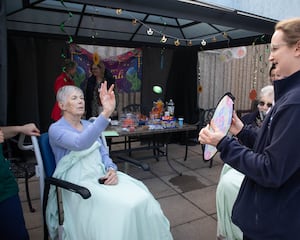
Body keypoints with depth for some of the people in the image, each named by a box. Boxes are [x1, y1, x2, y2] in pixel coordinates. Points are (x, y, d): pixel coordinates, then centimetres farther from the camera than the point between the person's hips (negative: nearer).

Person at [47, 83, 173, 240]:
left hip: (102, 177, 6)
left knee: (143, 199, -18)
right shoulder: (56, 129, -8)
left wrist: (112, 170, -9)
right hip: (78, 183, -5)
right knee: (123, 209, -28)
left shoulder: (89, 125, 13)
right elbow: (80, 144, -30)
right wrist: (105, 113, -39)